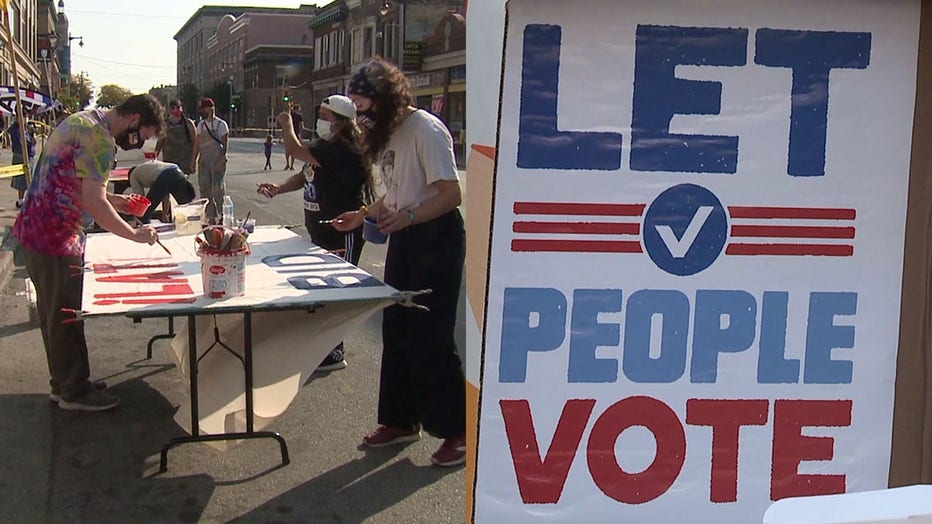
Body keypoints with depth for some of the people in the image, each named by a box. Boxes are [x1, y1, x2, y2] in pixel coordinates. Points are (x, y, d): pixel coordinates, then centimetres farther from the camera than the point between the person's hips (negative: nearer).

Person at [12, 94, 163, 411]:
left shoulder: (82, 121, 12)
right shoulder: (100, 140, -20)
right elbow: (94, 204, -26)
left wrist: (111, 200, 15)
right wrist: (136, 235, -17)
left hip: (34, 229, 10)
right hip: (56, 239, -10)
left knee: (53, 312, 18)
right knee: (66, 316, 2)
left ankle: (64, 383, 30)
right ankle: (74, 391, 15)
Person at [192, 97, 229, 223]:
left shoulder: (221, 124, -5)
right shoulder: (201, 125, 13)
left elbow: (225, 144, -9)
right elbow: (197, 143, 17)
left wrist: (221, 161, -17)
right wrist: (194, 160, 11)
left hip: (217, 161, -6)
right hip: (203, 161, 6)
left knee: (218, 189, -6)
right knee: (204, 189, 5)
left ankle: (222, 216, 1)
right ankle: (210, 216, 11)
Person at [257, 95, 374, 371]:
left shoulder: (343, 151, -22)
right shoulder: (328, 147, 12)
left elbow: (296, 151, -24)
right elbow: (305, 176, 19)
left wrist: (287, 124, -6)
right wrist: (278, 189, 2)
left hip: (342, 236, -11)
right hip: (322, 232, 11)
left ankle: (334, 354, 8)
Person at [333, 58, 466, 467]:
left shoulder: (426, 130, -17)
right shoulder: (388, 133, 13)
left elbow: (451, 194, -22)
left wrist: (406, 217, -33)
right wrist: (363, 215, 10)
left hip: (435, 238, -9)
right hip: (403, 239, 10)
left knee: (431, 337, -7)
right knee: (396, 333, 13)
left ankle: (457, 432, 5)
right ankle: (401, 421, 26)